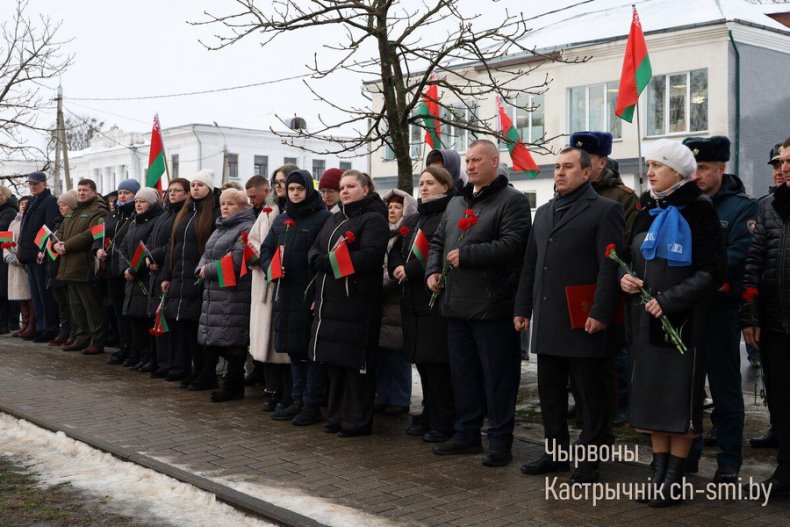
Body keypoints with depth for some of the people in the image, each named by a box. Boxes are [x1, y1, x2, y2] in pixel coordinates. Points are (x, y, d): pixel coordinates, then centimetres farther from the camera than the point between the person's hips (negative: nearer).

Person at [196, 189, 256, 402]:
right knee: (217, 339, 11)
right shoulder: (221, 228, 21)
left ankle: (232, 387, 3)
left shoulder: (247, 228, -10)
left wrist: (209, 270, -12)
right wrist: (202, 268, 0)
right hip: (215, 293, 9)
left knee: (231, 340, -6)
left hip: (234, 293, -9)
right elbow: (207, 253, 22)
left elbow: (236, 261, -20)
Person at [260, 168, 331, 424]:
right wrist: (270, 267, 0)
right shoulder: (281, 220, 16)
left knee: (312, 350, -1)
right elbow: (266, 249, 21)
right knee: (293, 350, 14)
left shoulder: (323, 218, -7)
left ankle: (312, 404, 6)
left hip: (310, 295, -7)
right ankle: (297, 400, 24)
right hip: (285, 293, 7)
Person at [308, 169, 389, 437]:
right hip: (329, 302, 8)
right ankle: (337, 416, 24)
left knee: (356, 364, -3)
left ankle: (357, 421, 7)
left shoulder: (373, 219, -6)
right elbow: (314, 252, 14)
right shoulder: (333, 220, 20)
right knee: (334, 362, 13)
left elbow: (371, 256, -20)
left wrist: (329, 260, -13)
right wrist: (327, 261, -10)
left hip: (358, 303, -8)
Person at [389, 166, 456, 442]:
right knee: (422, 361, 12)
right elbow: (395, 251, 20)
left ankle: (442, 423, 4)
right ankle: (428, 417, 23)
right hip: (413, 300, 8)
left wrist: (411, 270, -15)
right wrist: (397, 268, -1)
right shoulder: (412, 220, 21)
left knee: (438, 362, -5)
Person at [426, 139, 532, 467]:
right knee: (463, 373, 14)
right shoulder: (456, 202, 19)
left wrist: (465, 255, -18)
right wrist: (432, 270, 7)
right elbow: (437, 240, 25)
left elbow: (511, 245, -19)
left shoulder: (512, 201, -5)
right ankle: (466, 434, 26)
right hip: (456, 305, 8)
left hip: (493, 306, -7)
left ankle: (500, 441, 10)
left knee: (497, 376, 0)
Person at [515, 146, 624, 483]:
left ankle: (590, 461, 13)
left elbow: (609, 266, -12)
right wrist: (522, 308, 14)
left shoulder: (605, 211, -4)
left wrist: (600, 313, -18)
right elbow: (530, 264, 19)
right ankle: (556, 452, 26)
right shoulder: (544, 213, 18)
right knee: (550, 391, 14)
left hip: (583, 322, -7)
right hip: (547, 322, 7)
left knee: (590, 395, 3)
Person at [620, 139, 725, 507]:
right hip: (646, 319, 6)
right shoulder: (646, 211, 10)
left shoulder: (698, 211, -9)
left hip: (683, 320, -6)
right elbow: (630, 257, 19)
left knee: (680, 396, 0)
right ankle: (659, 472, 19)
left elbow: (713, 271, -12)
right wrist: (625, 278, -4)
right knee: (651, 393, 9)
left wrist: (670, 299, -19)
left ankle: (675, 478, 10)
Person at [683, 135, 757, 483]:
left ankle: (729, 461, 15)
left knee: (724, 385, 4)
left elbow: (738, 256, -16)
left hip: (721, 308, -4)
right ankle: (687, 451, 24)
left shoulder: (741, 207, -2)